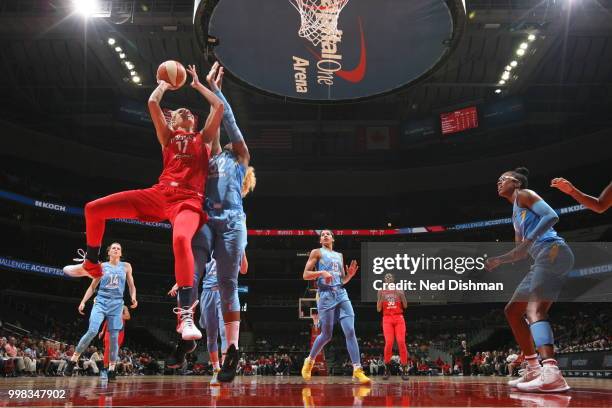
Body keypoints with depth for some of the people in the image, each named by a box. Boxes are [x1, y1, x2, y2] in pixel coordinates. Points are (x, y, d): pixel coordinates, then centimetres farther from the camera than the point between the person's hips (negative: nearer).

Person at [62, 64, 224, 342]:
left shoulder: (204, 137, 23)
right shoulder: (167, 135, 24)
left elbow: (219, 106, 15)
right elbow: (152, 103, 13)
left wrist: (198, 84, 28)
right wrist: (165, 82, 30)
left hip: (189, 200, -3)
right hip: (160, 193, 3)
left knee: (181, 239, -39)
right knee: (93, 209, -3)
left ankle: (186, 315, -38)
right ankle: (91, 265, 23)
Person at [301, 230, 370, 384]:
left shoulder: (339, 255, 22)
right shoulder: (317, 252, 6)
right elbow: (305, 275, -3)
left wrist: (350, 275, 5)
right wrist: (321, 272, -18)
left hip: (341, 293, 5)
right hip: (326, 295, -4)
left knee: (350, 332, -9)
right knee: (326, 335, 2)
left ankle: (357, 370, -11)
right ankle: (309, 361, 26)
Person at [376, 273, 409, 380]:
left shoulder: (399, 291, 10)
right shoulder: (381, 292, 9)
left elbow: (405, 306, 6)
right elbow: (378, 309, 5)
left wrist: (402, 295, -9)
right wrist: (381, 297, -9)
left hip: (399, 318, 1)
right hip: (387, 319, -1)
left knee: (401, 342, -12)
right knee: (389, 343, -15)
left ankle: (404, 370, -5)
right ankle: (387, 369, 1)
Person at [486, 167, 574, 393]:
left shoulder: (524, 195, 3)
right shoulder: (516, 213, 29)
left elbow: (552, 216, -14)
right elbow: (521, 252, 33)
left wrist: (529, 240, -22)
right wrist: (498, 260, 28)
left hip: (553, 251, -10)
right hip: (544, 259, 10)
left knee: (534, 310, -27)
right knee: (512, 311, 11)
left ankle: (552, 374, -44)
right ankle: (533, 370, 10)